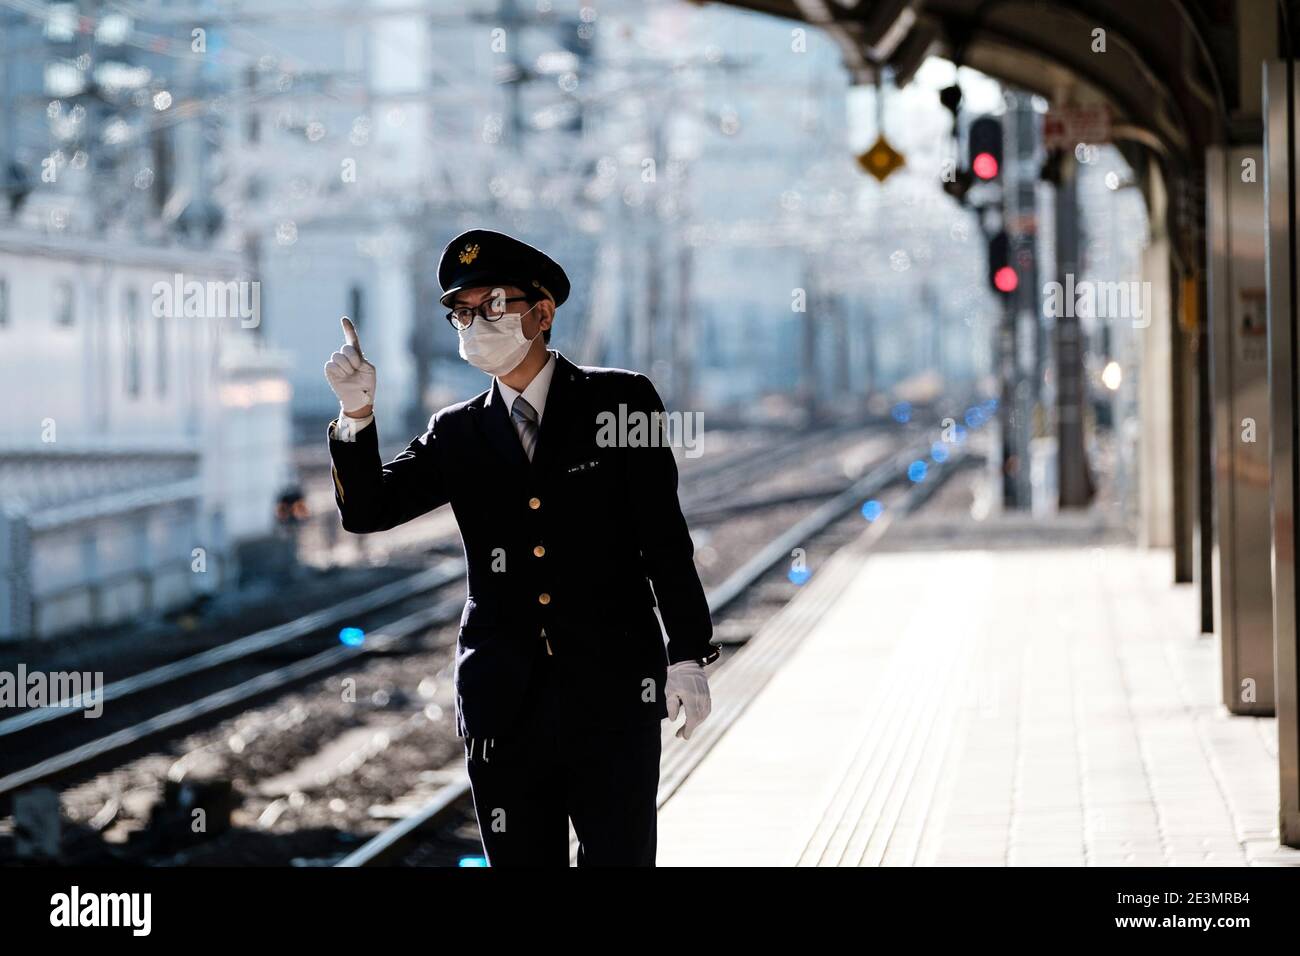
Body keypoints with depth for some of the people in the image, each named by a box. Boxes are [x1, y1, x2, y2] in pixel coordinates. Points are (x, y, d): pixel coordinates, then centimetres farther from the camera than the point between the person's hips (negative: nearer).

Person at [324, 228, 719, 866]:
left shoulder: (620, 401, 3)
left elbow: (665, 535, 1)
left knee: (619, 857, -3)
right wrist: (356, 413, -13)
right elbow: (365, 512, 2)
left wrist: (688, 654, -5)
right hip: (506, 709, 3)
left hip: (614, 697, -3)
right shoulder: (458, 435, 11)